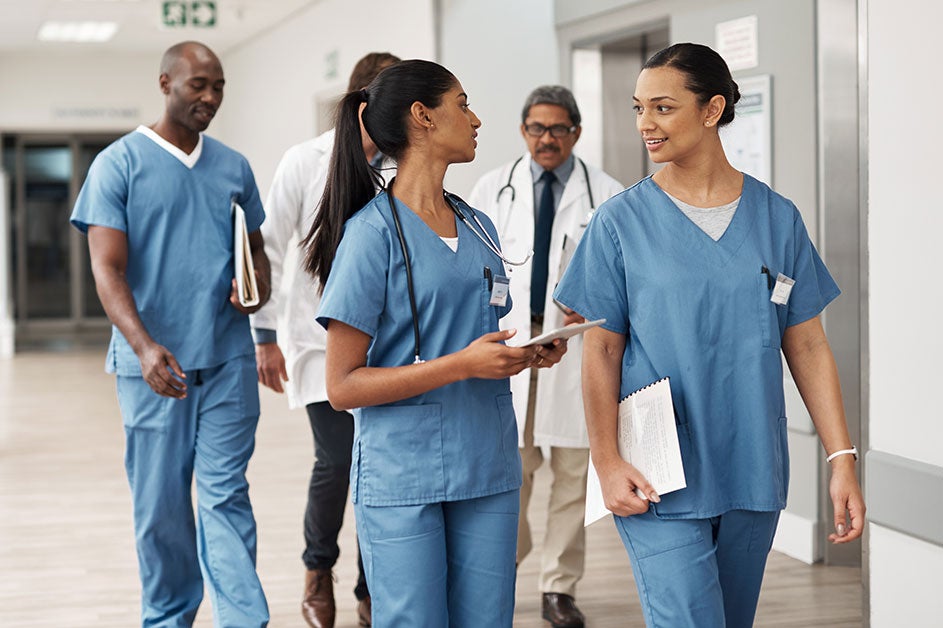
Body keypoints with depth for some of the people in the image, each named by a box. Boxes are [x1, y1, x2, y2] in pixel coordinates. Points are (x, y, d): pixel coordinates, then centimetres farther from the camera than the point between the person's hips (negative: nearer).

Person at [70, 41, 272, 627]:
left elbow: (256, 249, 22)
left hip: (228, 359, 2)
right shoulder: (119, 164, -2)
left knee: (226, 497, -3)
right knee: (161, 507, 7)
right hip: (155, 364, -2)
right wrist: (144, 346, -24)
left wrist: (259, 288, -3)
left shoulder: (234, 167, 12)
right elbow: (107, 270, -9)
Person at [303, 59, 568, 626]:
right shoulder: (374, 233, -8)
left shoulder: (479, 228, 12)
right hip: (403, 481, -6)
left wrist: (527, 353, 1)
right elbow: (343, 386, -11)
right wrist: (464, 364, -18)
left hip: (488, 473, 6)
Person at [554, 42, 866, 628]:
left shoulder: (778, 218, 4)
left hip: (754, 473, 3)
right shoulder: (621, 222, -2)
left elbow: (808, 347, 6)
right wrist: (607, 461, -9)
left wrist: (842, 459, 0)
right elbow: (602, 351, -1)